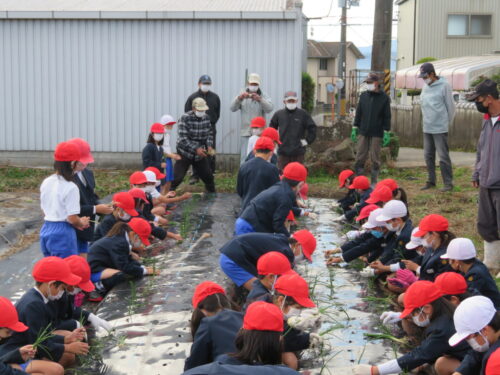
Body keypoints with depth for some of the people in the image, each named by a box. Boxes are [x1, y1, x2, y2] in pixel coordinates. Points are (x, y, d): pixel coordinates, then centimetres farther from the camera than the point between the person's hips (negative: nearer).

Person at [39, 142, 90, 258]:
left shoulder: (46, 183, 5)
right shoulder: (70, 187, -16)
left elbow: (45, 211, 12)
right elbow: (72, 218, -17)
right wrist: (82, 223, 6)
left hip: (46, 231, 8)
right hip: (63, 234, -7)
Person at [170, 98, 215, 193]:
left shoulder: (206, 118, -1)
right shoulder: (185, 118, -18)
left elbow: (209, 133, 9)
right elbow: (183, 138, -23)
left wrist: (209, 146, -9)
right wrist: (196, 149, -28)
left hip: (200, 154, 5)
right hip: (185, 153, -5)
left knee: (208, 176, 13)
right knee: (176, 178, -12)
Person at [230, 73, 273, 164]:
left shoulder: (264, 96, 7)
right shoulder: (242, 96, 9)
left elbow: (269, 108, -13)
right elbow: (232, 108, -6)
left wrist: (259, 99, -32)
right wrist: (239, 98, -26)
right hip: (245, 133, 0)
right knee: (244, 159, -3)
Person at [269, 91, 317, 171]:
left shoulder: (303, 114, 0)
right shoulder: (278, 114, 5)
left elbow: (312, 128, 4)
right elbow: (271, 128, 18)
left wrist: (307, 140, -1)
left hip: (298, 153, -1)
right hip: (283, 152, 1)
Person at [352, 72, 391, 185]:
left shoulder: (384, 97, -1)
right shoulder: (363, 96, 8)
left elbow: (387, 116, -1)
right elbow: (358, 113, 13)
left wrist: (386, 132, -7)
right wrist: (355, 128, 7)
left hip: (377, 133, -3)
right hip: (363, 132, 3)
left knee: (375, 159, 2)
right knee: (360, 158, 2)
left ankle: (374, 183, 10)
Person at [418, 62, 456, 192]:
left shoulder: (444, 85, -11)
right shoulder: (426, 86, 10)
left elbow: (450, 106, -6)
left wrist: (447, 123, 1)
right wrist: (426, 121, 12)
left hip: (440, 128, -7)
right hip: (427, 128, 7)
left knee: (443, 156, -5)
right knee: (428, 155, 12)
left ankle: (448, 183, 2)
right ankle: (431, 181, 23)